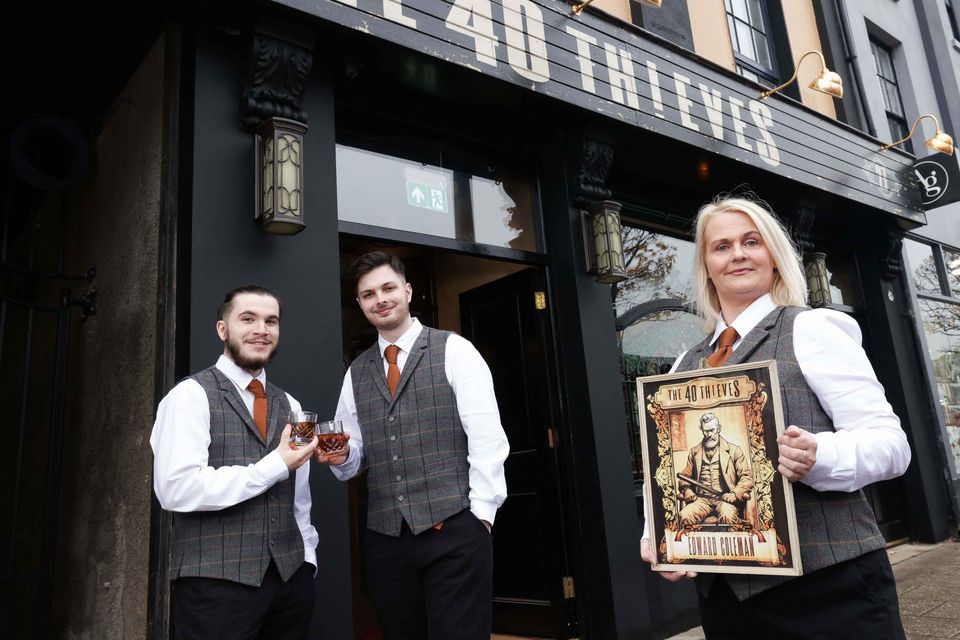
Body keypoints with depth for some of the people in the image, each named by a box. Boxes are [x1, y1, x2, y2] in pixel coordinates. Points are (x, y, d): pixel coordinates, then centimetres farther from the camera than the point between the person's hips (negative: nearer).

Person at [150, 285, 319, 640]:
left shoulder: (289, 406, 11)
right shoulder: (191, 395, -8)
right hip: (216, 582, -5)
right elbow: (178, 490, -18)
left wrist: (306, 559, 9)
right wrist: (276, 465, -15)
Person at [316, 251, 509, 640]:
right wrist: (341, 455, -7)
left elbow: (486, 436, -7)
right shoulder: (356, 372, 13)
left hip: (454, 529, -4)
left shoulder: (454, 350, -1)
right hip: (385, 538, 5)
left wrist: (481, 512, -11)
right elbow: (355, 455, 14)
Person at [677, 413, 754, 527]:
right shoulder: (694, 451, 18)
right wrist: (687, 490, -1)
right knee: (685, 515, -30)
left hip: (724, 499, -2)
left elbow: (746, 476, 5)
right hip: (702, 499, 2)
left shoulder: (733, 450, 11)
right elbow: (685, 476, 21)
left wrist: (735, 494, -10)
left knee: (728, 515, -37)